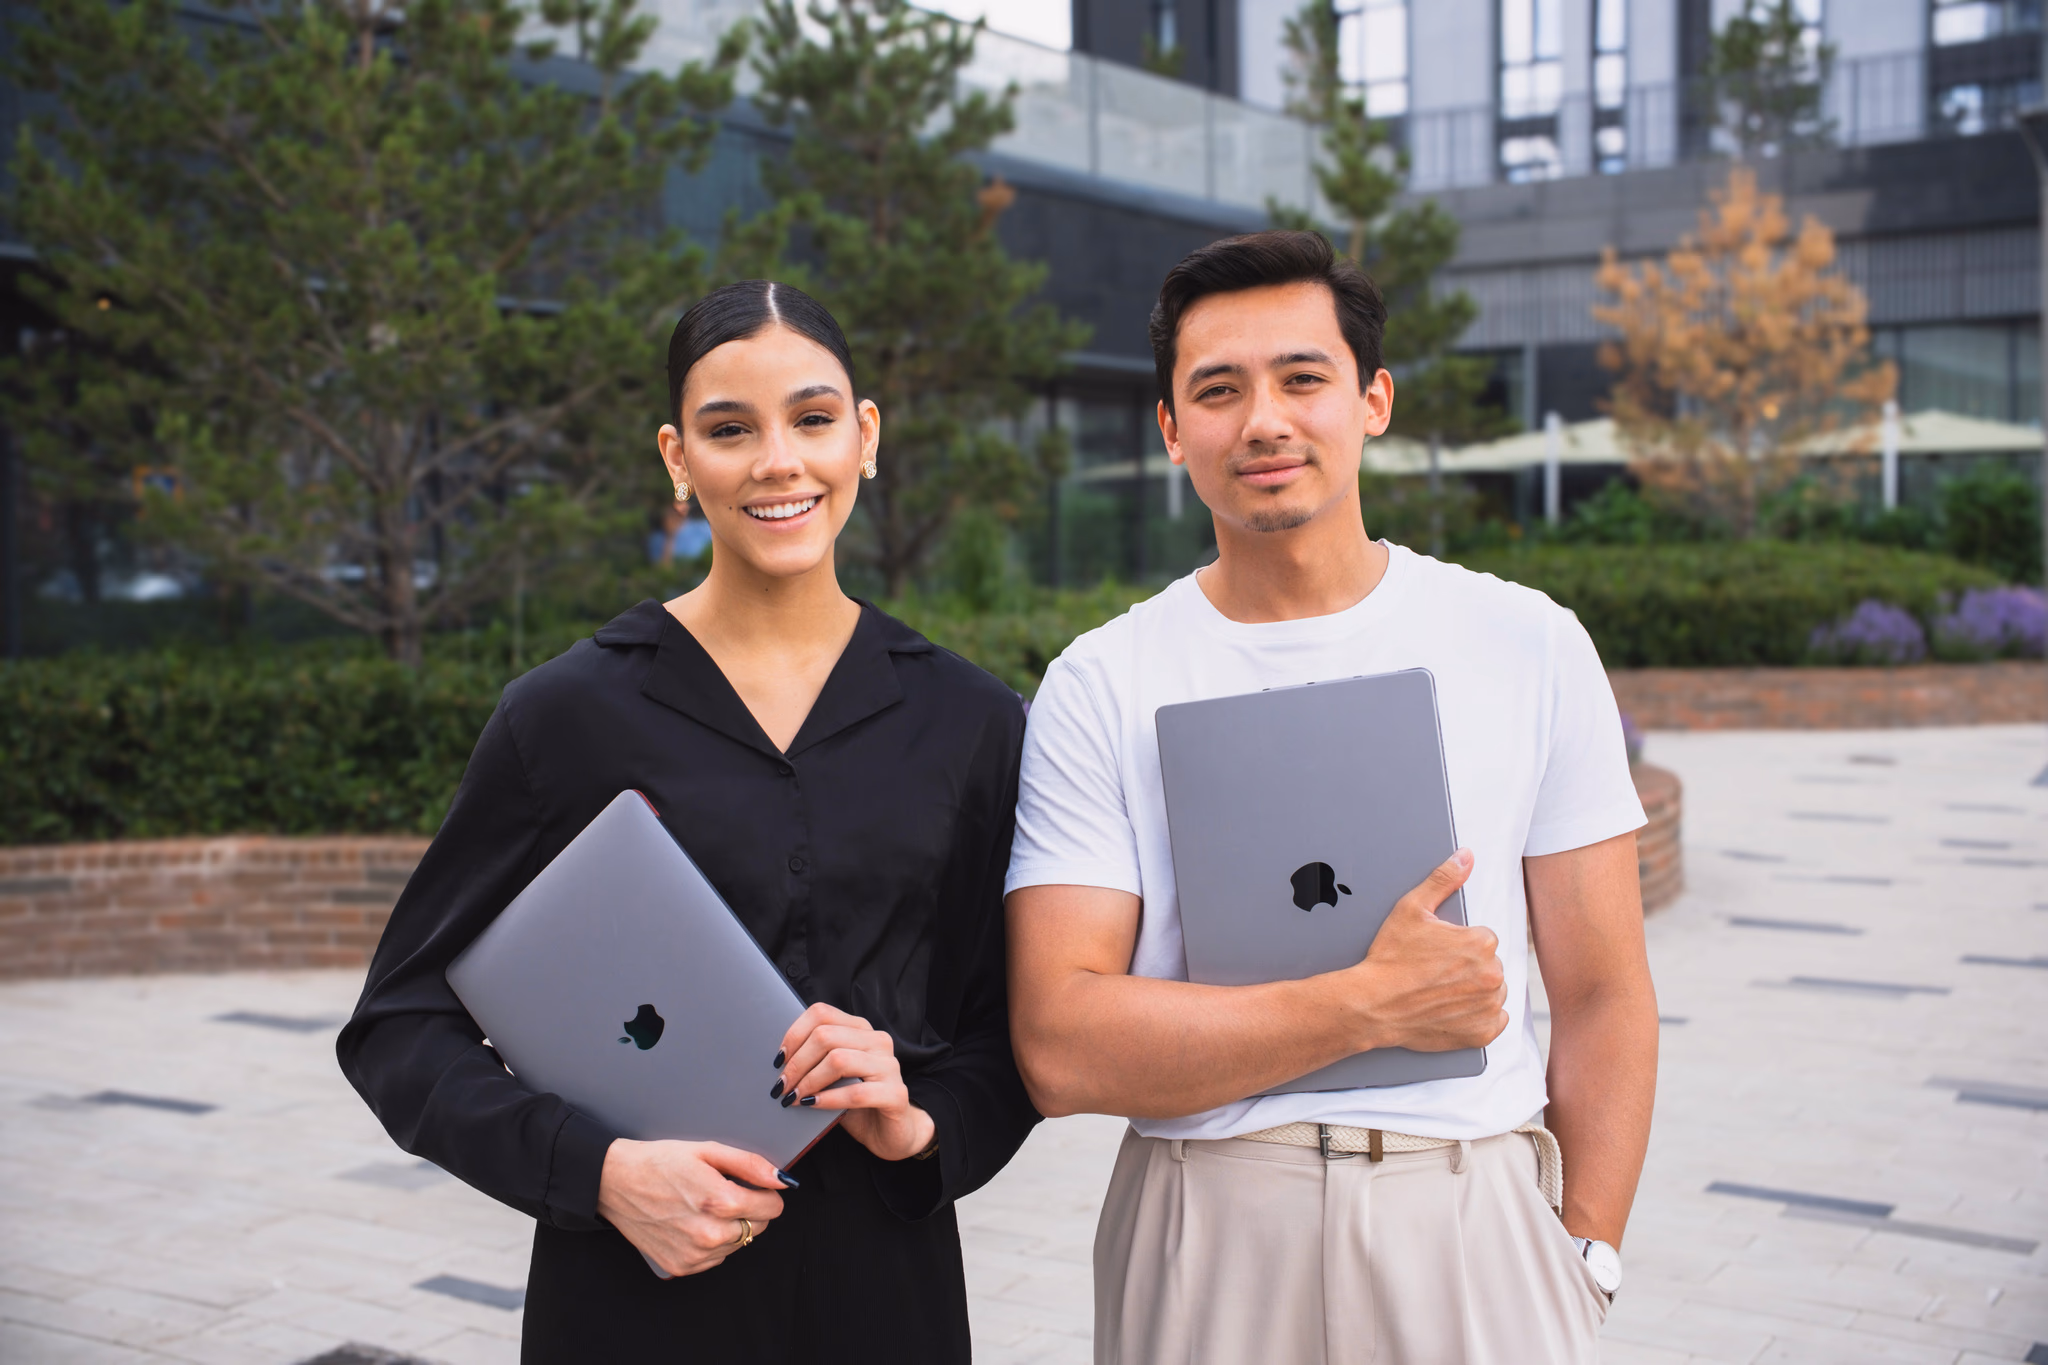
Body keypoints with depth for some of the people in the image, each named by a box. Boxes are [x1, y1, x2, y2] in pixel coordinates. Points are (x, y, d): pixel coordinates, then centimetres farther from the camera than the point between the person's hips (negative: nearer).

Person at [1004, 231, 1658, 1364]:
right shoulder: (1099, 688, -3)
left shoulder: (1530, 646, 1)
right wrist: (1367, 1006, -16)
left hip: (1476, 1228, 1)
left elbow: (1600, 995, 3)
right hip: (1203, 1238, 0)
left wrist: (1583, 1261, -5)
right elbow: (1060, 1050, -11)